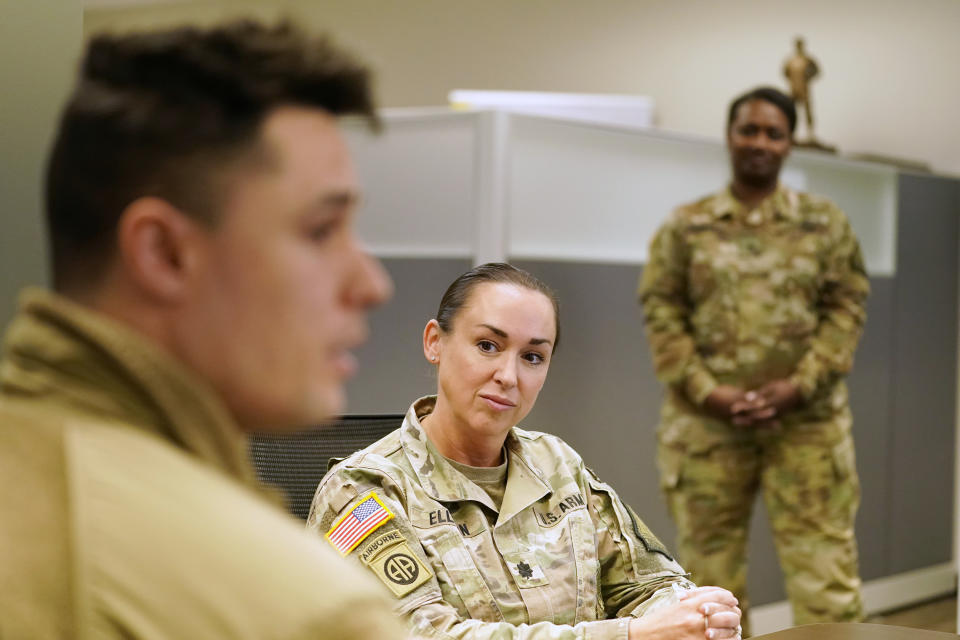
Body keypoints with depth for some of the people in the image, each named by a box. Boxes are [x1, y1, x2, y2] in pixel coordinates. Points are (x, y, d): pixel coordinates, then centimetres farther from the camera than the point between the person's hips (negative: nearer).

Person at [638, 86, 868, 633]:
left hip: (807, 420, 0)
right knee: (709, 563, 9)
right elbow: (661, 311, 0)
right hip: (708, 421, 1)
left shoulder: (826, 223, 7)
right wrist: (705, 391, -12)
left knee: (823, 563, -2)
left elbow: (847, 306, 1)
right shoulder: (685, 227, 6)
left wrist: (801, 385, -12)